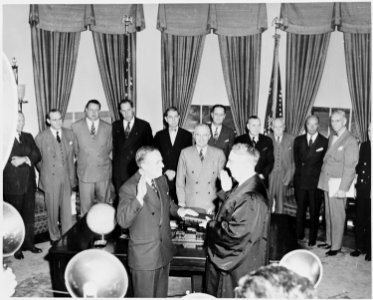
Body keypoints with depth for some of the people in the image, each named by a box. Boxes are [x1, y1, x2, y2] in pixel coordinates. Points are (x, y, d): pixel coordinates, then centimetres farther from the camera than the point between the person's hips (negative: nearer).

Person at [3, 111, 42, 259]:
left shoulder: (28, 137, 14)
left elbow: (37, 155, 4)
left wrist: (24, 159, -13)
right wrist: (26, 159, -14)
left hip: (29, 183, 5)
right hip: (12, 185, -5)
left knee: (29, 216, 11)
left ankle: (29, 243, 23)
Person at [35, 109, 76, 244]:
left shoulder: (69, 134, 3)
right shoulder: (41, 137, -8)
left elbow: (71, 157, 8)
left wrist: (72, 177, 7)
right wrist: (45, 173, 9)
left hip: (66, 177, 3)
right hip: (50, 179, -3)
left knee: (67, 209, 7)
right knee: (53, 210, 7)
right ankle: (55, 237, 25)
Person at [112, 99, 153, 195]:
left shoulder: (144, 126, 4)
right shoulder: (115, 126, 11)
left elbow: (150, 146, 5)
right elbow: (112, 145, 15)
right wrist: (114, 159, 4)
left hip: (138, 169, -2)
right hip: (119, 171, 2)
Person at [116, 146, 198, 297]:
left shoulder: (162, 180, 2)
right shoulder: (128, 188, -20)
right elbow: (123, 221, -29)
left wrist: (178, 210, 1)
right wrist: (139, 197, -40)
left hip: (164, 253, 7)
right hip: (144, 257, -7)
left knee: (161, 294, 23)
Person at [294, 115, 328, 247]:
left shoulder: (325, 142, -1)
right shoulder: (298, 140, 9)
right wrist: (300, 171, 6)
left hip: (316, 182, -2)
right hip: (300, 180, 2)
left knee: (314, 212, 3)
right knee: (300, 210, 9)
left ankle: (312, 240, 14)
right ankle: (299, 236, 21)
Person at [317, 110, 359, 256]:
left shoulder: (350, 141, -12)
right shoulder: (332, 138, 12)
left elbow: (349, 167, -14)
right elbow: (328, 159, 10)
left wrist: (342, 188, -17)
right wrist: (324, 180, 4)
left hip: (338, 183, -7)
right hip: (327, 182, 7)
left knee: (337, 215, 1)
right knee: (328, 214, 15)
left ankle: (336, 246, 13)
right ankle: (329, 241, 28)